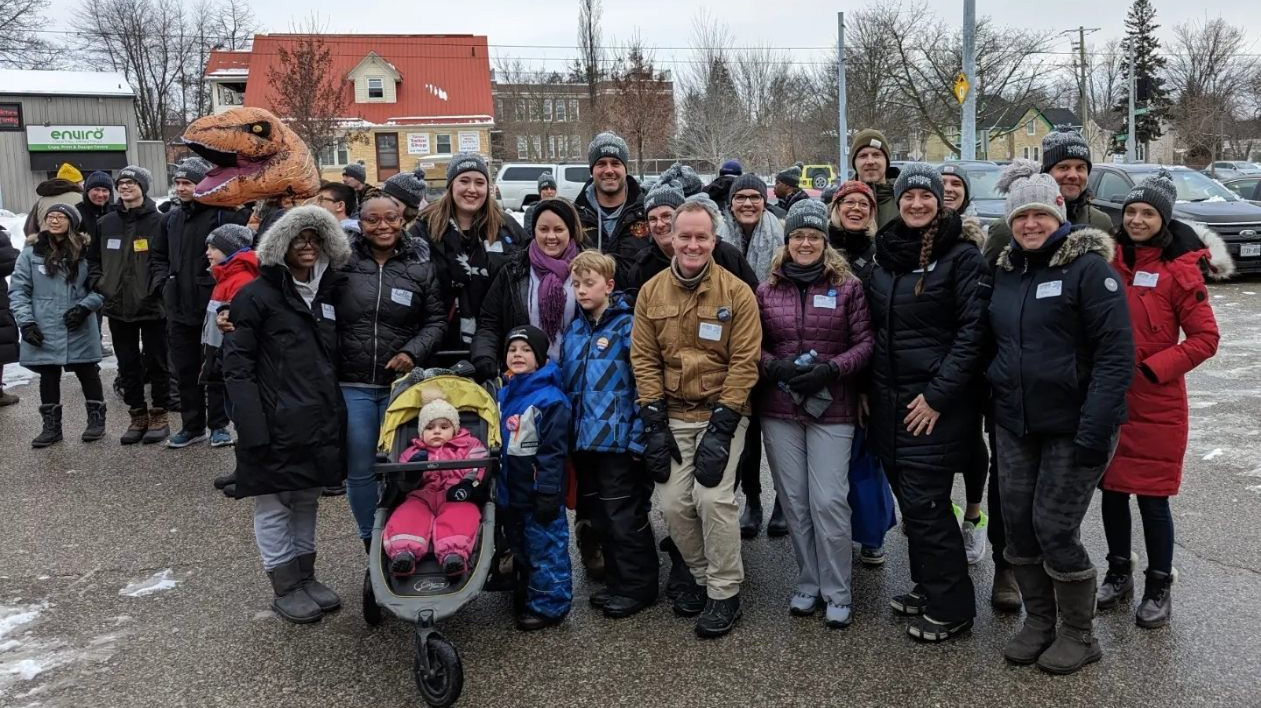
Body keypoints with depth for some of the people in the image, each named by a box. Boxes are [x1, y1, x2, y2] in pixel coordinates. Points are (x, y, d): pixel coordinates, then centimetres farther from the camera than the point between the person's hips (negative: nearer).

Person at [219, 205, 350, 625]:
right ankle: (285, 588, 17)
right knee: (275, 505, 5)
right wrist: (252, 425, -18)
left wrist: (336, 410, 10)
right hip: (277, 424, -6)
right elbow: (236, 365, -11)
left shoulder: (327, 293, 12)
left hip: (318, 420, 6)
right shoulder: (258, 296, -8)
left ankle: (306, 577, 30)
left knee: (307, 500, 17)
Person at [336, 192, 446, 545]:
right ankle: (370, 540, 25)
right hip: (351, 385, 0)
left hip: (401, 382, 0)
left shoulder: (421, 267, 1)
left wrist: (413, 351, -10)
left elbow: (436, 320, 6)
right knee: (360, 469, 8)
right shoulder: (342, 262, -1)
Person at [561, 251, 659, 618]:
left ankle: (638, 587, 17)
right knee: (601, 518, 16)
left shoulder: (627, 327, -10)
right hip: (585, 440, 7)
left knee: (625, 519, 2)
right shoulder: (573, 332, 10)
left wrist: (639, 436, -17)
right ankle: (616, 583, 29)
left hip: (617, 440, -7)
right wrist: (567, 432, 11)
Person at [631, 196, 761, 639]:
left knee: (713, 497, -14)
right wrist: (654, 424, -4)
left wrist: (721, 428, -15)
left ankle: (725, 592, 5)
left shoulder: (736, 292, -7)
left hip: (722, 413, -3)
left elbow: (744, 362, -10)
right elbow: (644, 359, 3)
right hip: (672, 415, 3)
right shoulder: (651, 292, 3)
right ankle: (702, 574, 24)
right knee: (673, 502, -1)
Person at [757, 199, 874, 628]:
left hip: (832, 411, -3)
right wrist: (775, 367, -11)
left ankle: (838, 592, 11)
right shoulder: (767, 290, 8)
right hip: (779, 412, 3)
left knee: (828, 502, -5)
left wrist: (832, 369, -16)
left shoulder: (847, 286, 1)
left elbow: (865, 342, -2)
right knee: (794, 502, 9)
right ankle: (809, 583, 25)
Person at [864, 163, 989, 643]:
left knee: (923, 502, -5)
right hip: (889, 399, 6)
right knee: (910, 497, 14)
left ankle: (950, 607, 10)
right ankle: (926, 588, 30)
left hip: (935, 403, -6)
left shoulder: (962, 255, -9)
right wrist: (867, 388, 11)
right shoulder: (884, 252, 11)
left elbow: (973, 330, -15)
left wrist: (938, 395, -18)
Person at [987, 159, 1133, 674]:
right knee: (1017, 524, 8)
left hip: (1072, 427, -6)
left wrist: (1095, 429, -21)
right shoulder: (1005, 271, 10)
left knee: (1054, 529, -4)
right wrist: (994, 404, 10)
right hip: (1014, 425, 6)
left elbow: (1116, 352, -15)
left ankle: (1079, 635, 17)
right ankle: (1038, 622, 27)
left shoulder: (1088, 266, -10)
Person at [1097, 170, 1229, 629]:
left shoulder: (1179, 269, -7)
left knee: (1152, 497, 3)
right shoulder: (1109, 261, 3)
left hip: (1156, 405, -4)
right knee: (1111, 489, 13)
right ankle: (1118, 574, 31)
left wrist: (1153, 367, -14)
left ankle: (1158, 588, 21)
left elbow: (1205, 338, -7)